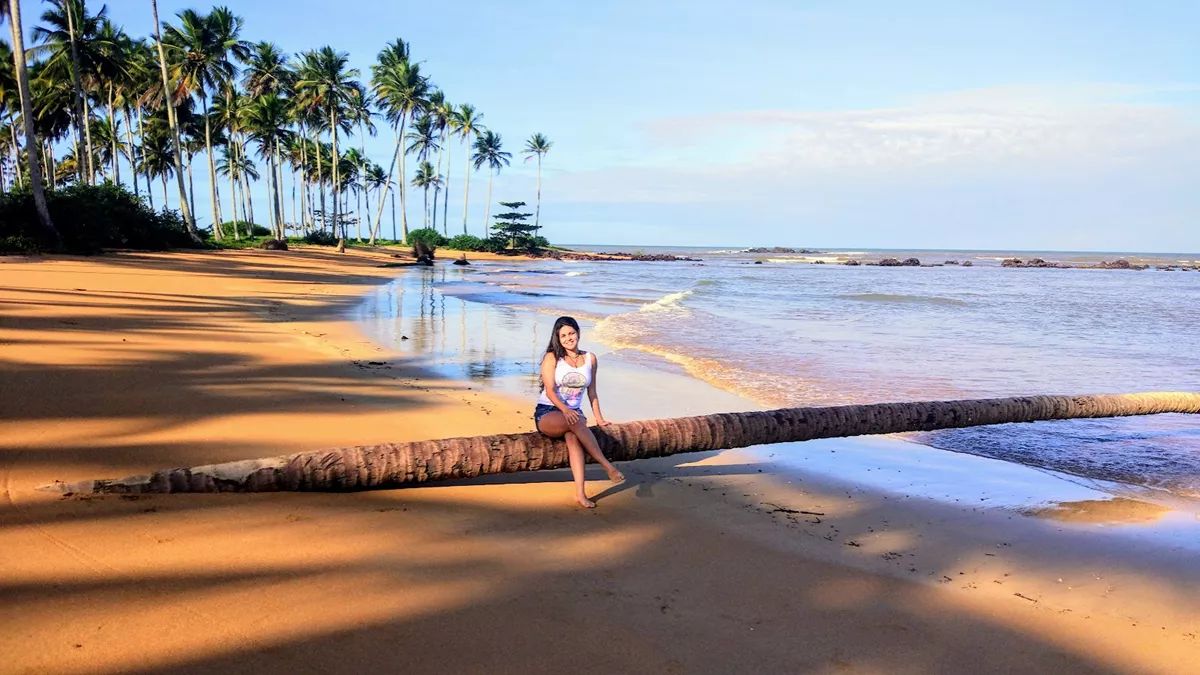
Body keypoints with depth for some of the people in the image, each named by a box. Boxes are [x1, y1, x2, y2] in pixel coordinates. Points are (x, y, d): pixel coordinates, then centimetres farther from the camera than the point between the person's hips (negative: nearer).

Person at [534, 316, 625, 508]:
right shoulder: (552, 358, -1)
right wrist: (565, 409, -29)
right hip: (547, 414, -2)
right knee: (575, 422, -38)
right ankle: (608, 466, -37)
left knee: (572, 437, -35)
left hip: (574, 412, 3)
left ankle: (580, 493, -44)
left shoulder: (590, 359, 10)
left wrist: (599, 418, 11)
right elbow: (550, 390, -12)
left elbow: (592, 392, 17)